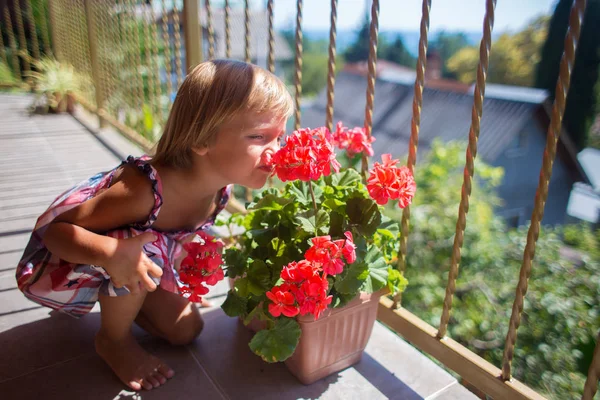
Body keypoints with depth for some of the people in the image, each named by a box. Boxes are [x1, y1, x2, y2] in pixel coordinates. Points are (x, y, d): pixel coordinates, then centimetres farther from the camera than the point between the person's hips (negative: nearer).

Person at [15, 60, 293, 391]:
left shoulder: (221, 185, -20)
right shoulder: (146, 189, -42)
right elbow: (56, 229, -32)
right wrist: (111, 252, -50)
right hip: (63, 260, -6)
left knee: (185, 329, 6)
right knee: (144, 248, -36)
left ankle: (115, 300, 29)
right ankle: (113, 339, -6)